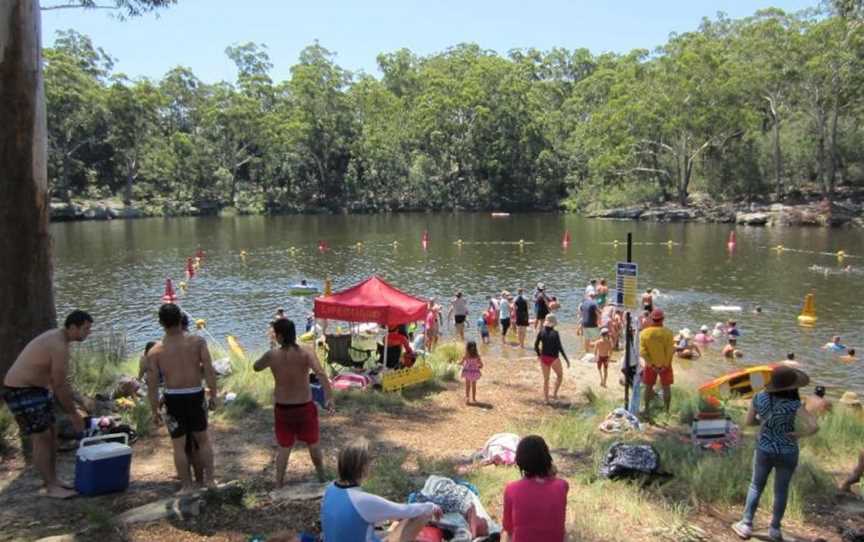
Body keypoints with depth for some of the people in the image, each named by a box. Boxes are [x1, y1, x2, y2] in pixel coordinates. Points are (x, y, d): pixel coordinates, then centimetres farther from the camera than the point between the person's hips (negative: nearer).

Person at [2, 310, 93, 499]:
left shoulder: (57, 338, 8)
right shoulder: (59, 347, -24)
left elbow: (60, 380, 15)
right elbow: (60, 386, -21)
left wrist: (73, 407, 15)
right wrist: (73, 414, -12)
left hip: (36, 389, 10)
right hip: (22, 393, -10)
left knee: (51, 434, 12)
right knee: (41, 438, -7)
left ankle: (52, 480, 20)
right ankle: (50, 487, 0)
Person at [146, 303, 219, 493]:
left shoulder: (155, 352, -6)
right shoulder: (198, 342, -7)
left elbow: (152, 385, -4)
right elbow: (209, 370, -11)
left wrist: (154, 411, 6)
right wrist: (214, 394, -1)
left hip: (173, 399, -1)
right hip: (196, 396, 1)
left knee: (179, 445, 14)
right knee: (203, 439, 20)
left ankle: (186, 486, 22)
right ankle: (209, 480, 25)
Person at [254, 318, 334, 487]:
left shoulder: (271, 355, -12)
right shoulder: (306, 354, -15)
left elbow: (255, 367, 9)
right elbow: (321, 374, -30)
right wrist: (329, 398, -35)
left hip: (282, 408, 1)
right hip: (305, 406, 0)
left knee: (284, 447, 16)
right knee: (313, 444, 19)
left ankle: (279, 484, 21)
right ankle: (321, 477, 35)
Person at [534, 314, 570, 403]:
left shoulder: (541, 332, -4)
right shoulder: (555, 333, -17)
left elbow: (536, 345, 0)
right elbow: (560, 348, -17)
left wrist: (539, 355, 17)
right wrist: (566, 359, -9)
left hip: (544, 358, 4)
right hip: (554, 359, -4)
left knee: (546, 379, 16)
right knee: (560, 375, 23)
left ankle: (546, 399, 20)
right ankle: (554, 394, 19)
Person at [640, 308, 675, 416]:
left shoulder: (644, 333, -11)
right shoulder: (667, 332, -15)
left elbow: (643, 352, -14)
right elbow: (670, 351, -18)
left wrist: (652, 365, -10)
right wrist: (665, 365, -11)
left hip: (650, 365, 1)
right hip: (665, 364, -1)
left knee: (648, 387, 14)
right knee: (666, 387, 12)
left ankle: (647, 409, 18)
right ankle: (667, 411, 16)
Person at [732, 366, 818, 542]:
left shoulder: (759, 398, -13)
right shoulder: (794, 405, -22)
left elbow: (749, 421, -1)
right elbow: (814, 427, -31)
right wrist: (798, 434, -13)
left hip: (764, 451, 2)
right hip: (787, 454, -1)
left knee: (756, 486, 20)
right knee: (781, 490, 19)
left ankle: (746, 525, 21)